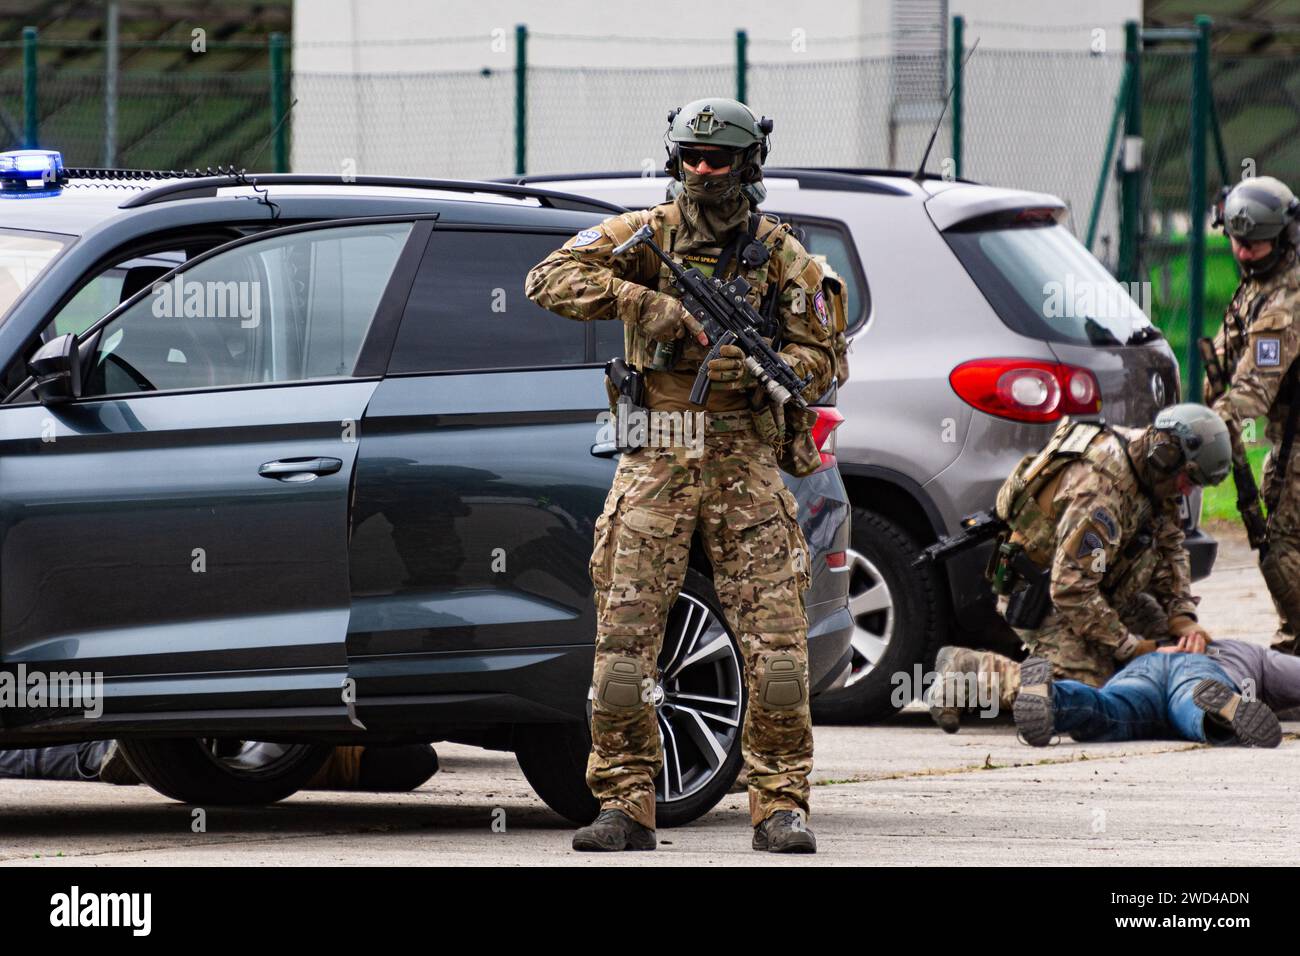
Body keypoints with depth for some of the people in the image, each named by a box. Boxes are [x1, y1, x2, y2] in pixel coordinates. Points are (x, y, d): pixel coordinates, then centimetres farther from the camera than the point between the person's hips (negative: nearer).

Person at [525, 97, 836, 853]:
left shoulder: (781, 256, 6)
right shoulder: (647, 235, 4)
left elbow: (821, 359, 6)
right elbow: (551, 279, -6)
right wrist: (642, 301, -18)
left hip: (745, 458, 0)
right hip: (656, 458, 0)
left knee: (776, 636, -6)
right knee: (626, 632, -4)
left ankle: (781, 805, 0)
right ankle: (626, 806, 2)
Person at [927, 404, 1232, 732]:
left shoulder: (1152, 470, -2)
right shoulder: (1099, 491, -33)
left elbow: (1170, 548, 10)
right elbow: (1071, 591, -32)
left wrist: (1182, 617, -4)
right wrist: (1129, 646, -23)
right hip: (1038, 594, -10)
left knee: (1167, 636, 11)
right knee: (1088, 686, -23)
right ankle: (965, 670, -10)